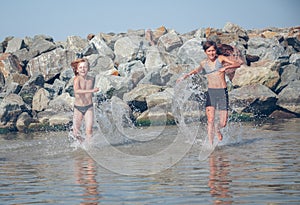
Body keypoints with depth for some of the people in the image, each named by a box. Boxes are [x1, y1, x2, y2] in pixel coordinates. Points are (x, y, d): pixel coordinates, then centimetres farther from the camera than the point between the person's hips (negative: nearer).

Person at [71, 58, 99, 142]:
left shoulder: (92, 79, -2)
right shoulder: (77, 79, -16)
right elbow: (76, 91, -36)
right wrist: (91, 91, -44)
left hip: (89, 108, 2)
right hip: (78, 108, -2)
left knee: (89, 130, -16)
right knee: (76, 133, 9)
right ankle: (82, 141, 38)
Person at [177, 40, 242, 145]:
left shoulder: (221, 59, 0)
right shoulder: (203, 63, 8)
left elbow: (237, 64, -8)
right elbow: (197, 70, 31)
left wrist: (226, 67, -23)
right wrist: (185, 76, 23)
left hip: (222, 92, -1)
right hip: (210, 93, 1)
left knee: (223, 123, -1)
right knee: (210, 120, -14)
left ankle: (217, 128, 36)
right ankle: (210, 144, -7)